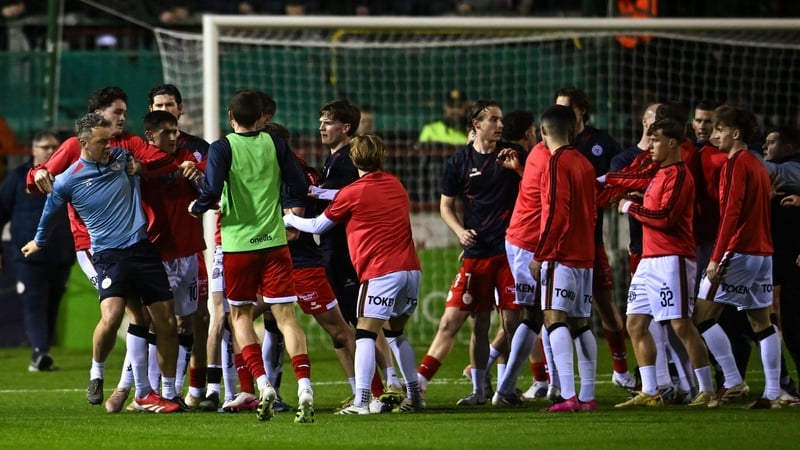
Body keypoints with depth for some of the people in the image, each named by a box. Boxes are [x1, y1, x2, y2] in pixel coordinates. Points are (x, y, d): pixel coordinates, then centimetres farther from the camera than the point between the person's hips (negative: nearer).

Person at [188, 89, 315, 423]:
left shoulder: (223, 148, -5)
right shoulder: (275, 144, 3)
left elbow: (212, 191, -17)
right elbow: (300, 188, 3)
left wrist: (196, 208, 4)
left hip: (238, 243, -2)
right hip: (274, 242, 2)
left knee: (240, 314, 14)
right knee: (285, 314, -2)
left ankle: (262, 384, -2)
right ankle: (304, 386, -19)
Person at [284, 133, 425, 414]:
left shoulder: (353, 193, -1)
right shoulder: (395, 185, 16)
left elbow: (318, 225, 8)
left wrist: (289, 220, 27)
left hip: (382, 272, -7)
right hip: (411, 268, 7)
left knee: (365, 333, -8)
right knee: (395, 332, 20)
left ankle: (361, 401, -20)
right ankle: (414, 396, 20)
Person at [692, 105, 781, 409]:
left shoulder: (736, 164, -10)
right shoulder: (758, 165, 17)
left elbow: (731, 213, -18)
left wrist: (716, 258, -20)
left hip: (739, 252, -9)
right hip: (764, 252, 9)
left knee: (703, 314, -5)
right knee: (761, 321, 8)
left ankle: (734, 382, -9)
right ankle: (772, 393, 4)